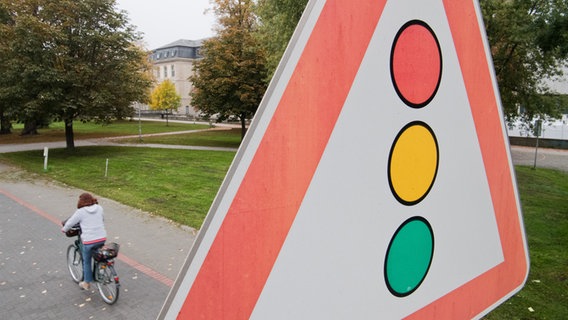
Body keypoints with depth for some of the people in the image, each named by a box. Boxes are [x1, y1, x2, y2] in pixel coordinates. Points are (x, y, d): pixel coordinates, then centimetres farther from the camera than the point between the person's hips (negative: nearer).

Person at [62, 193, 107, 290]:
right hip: (102, 238, 4)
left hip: (88, 241, -4)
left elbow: (70, 223, 5)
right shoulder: (99, 208, 6)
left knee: (87, 261, 15)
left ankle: (87, 283, 28)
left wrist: (64, 229, 26)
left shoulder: (80, 212, -6)